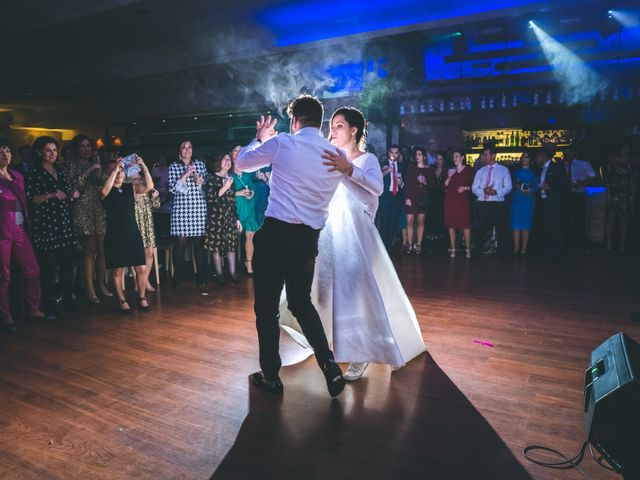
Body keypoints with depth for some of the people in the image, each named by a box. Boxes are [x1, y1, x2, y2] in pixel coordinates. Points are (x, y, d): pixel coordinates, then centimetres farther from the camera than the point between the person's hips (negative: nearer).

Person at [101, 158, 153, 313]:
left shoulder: (131, 188, 7)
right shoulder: (107, 191, -2)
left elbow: (149, 186, -9)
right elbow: (104, 191, -27)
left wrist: (143, 166, -16)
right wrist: (115, 169, -24)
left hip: (133, 234, 3)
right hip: (115, 236, -2)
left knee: (141, 269, 1)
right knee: (117, 270, 5)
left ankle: (141, 297, 20)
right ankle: (122, 300, 20)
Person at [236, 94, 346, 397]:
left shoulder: (282, 143, -8)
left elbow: (243, 163, 7)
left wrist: (260, 138, 26)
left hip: (276, 233, -5)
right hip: (309, 238, 5)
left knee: (267, 307, 9)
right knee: (302, 303, 21)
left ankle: (271, 377, 19)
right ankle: (329, 365, 11)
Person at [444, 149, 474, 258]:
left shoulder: (469, 170, 4)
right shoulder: (451, 170, 13)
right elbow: (445, 187, 11)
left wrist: (465, 188, -12)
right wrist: (448, 178, -5)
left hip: (463, 200, -3)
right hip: (450, 200, 3)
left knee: (465, 225, -8)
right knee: (451, 225, 1)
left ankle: (468, 249, 2)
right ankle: (452, 249, 8)